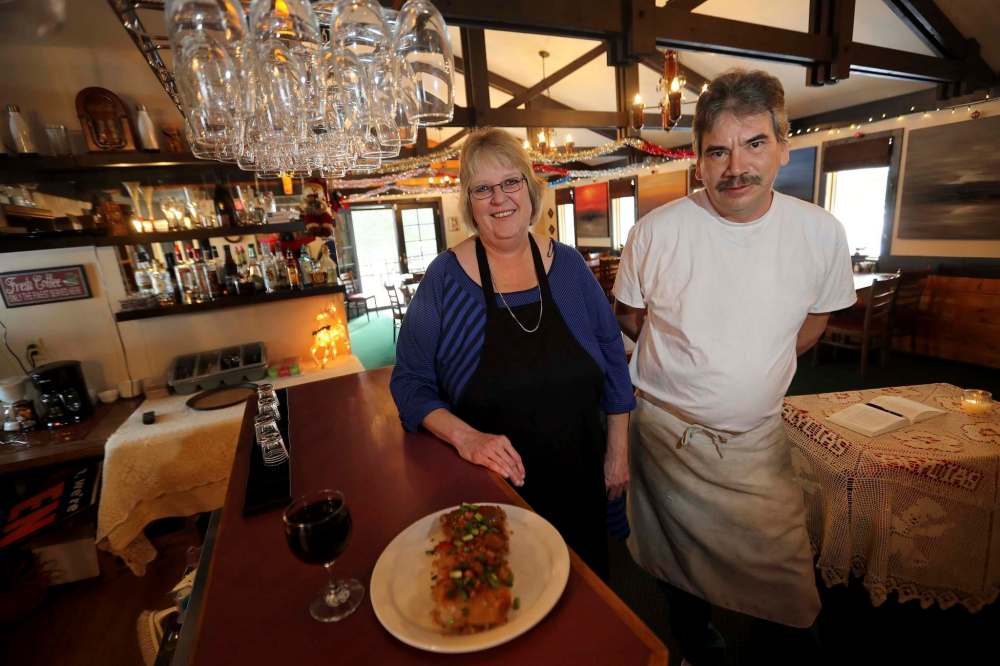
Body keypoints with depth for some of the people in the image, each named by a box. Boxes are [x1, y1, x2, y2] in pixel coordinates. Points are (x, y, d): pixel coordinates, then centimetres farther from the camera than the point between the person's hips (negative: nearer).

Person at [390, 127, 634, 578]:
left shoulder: (568, 265, -4)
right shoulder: (444, 278, -11)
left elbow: (612, 359, 3)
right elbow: (410, 381, -8)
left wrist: (618, 450, 2)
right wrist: (464, 436, -24)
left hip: (580, 481, 3)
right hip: (492, 490, -2)